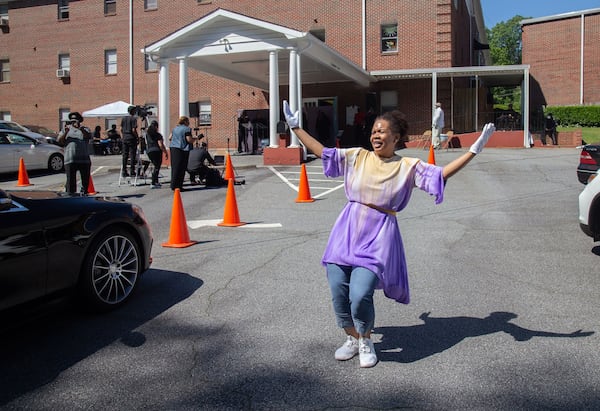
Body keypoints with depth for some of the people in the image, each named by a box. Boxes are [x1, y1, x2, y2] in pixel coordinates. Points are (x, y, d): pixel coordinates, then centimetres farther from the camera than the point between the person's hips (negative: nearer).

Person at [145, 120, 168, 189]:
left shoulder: (147, 134, 9)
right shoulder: (158, 135, -9)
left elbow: (146, 143, 16)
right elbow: (160, 145, -14)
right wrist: (166, 153, -8)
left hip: (149, 151, 6)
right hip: (156, 151, -6)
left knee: (156, 166, 20)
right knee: (157, 167, -2)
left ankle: (156, 181, 23)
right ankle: (153, 183, -8)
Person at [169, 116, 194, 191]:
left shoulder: (175, 128, 17)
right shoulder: (186, 129, -6)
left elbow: (170, 138, 19)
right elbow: (189, 140, -14)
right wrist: (194, 139, 4)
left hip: (173, 148, 8)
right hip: (182, 149, -8)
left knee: (174, 167, 11)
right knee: (180, 168, -5)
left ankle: (173, 185, 14)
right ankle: (176, 186, -7)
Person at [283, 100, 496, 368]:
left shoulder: (409, 166, 3)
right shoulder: (357, 157, 7)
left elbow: (442, 174, -2)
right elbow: (322, 152, 11)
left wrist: (475, 149, -8)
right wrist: (295, 128, 12)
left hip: (378, 237, -3)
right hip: (346, 233, 3)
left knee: (360, 295, -15)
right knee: (338, 291, 1)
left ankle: (366, 341, 18)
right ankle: (352, 339, 29)